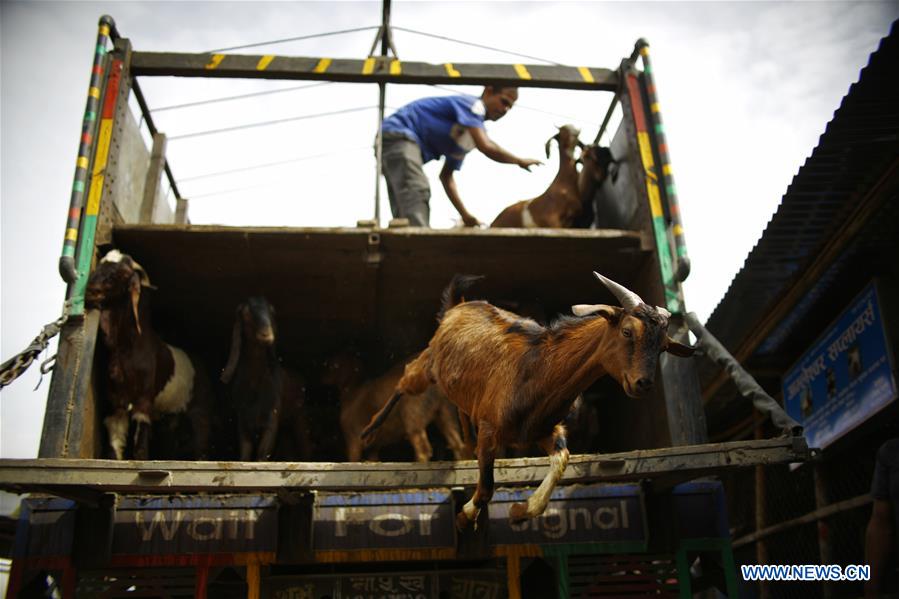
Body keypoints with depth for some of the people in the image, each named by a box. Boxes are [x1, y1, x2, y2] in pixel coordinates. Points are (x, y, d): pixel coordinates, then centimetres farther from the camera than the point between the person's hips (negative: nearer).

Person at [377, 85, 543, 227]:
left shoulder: (470, 134, 18)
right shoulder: (472, 104, -8)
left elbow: (446, 176, 21)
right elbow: (487, 148, -24)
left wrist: (465, 215, 14)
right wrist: (520, 161, -8)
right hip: (398, 134, -10)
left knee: (404, 219, 6)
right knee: (417, 193, -26)